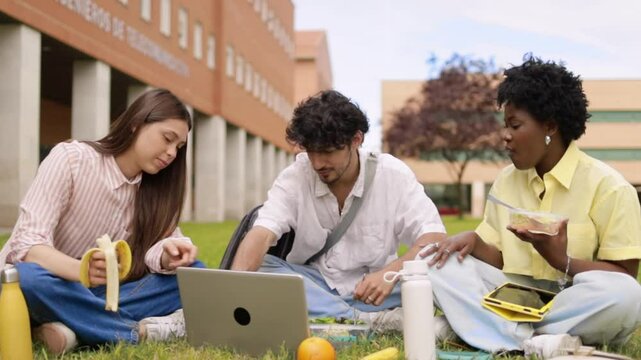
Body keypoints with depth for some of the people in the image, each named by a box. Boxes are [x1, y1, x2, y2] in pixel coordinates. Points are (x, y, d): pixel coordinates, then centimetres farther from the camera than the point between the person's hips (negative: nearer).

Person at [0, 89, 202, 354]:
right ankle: (143, 330, -28)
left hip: (96, 294, 5)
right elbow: (27, 245, -23)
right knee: (26, 279, -38)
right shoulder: (70, 158, -14)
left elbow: (148, 251, -7)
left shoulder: (154, 186, 3)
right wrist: (81, 270, -44)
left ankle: (77, 329, -27)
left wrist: (167, 256, -32)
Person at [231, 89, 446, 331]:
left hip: (372, 289, -1)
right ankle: (369, 321, -33)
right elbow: (261, 235, -23)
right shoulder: (294, 178, -9)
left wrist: (391, 272, -35)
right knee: (259, 267, -27)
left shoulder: (393, 175, -10)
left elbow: (435, 237, -16)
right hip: (313, 287, 2)